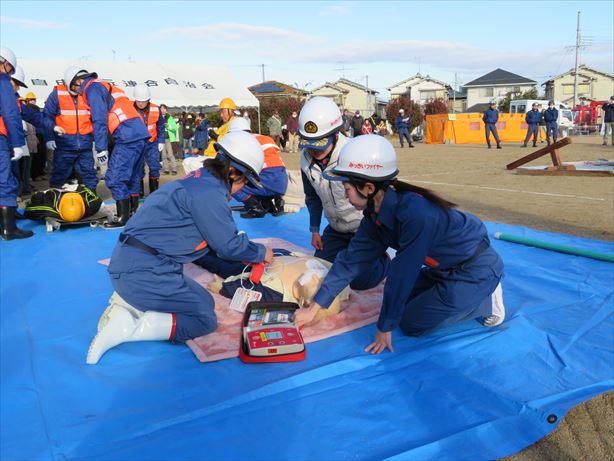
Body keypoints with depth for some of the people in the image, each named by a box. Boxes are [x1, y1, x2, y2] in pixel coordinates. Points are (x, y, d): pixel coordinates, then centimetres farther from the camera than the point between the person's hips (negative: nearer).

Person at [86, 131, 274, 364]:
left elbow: (219, 237, 23)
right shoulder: (209, 192, -18)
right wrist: (261, 253, 7)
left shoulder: (199, 180, 13)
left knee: (205, 302, 14)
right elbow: (229, 244, -12)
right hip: (143, 271, -10)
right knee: (205, 320, -4)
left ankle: (128, 304, 5)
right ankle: (123, 328, -12)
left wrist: (248, 255, 25)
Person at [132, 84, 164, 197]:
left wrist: (161, 141, 4)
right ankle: (139, 192, 14)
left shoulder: (155, 110, -4)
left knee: (154, 168, 0)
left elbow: (160, 126, 8)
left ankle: (154, 192, 13)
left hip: (152, 143, 2)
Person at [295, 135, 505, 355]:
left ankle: (486, 302, 7)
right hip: (447, 267, 8)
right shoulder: (376, 213, -8)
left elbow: (402, 275, -28)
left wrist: (385, 327, -16)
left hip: (476, 270, -8)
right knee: (403, 303, 14)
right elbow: (352, 260, -4)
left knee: (411, 323, -4)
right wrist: (314, 307, -3)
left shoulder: (416, 214, -35)